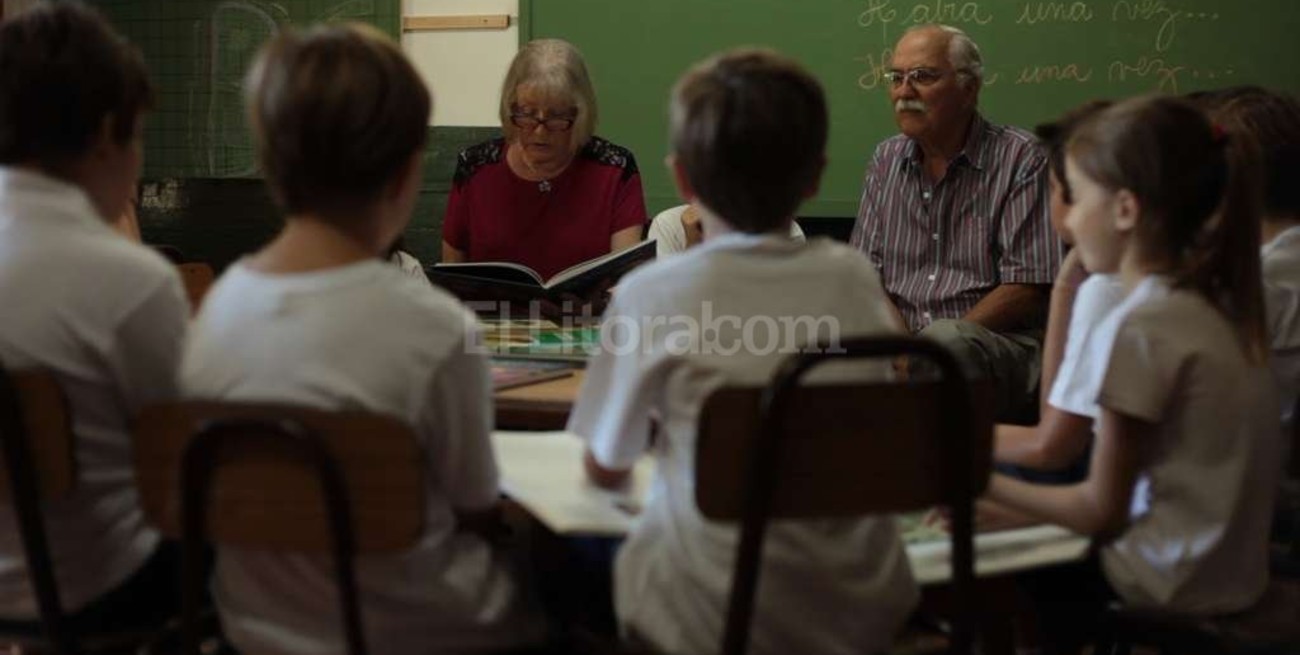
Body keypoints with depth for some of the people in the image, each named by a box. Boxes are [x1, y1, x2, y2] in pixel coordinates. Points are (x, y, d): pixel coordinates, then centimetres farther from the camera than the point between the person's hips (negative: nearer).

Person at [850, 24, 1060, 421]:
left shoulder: (1021, 160, -2)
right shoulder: (886, 161, 15)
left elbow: (1026, 288, -9)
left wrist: (929, 346, -16)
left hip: (1001, 345, -3)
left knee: (946, 340, -37)